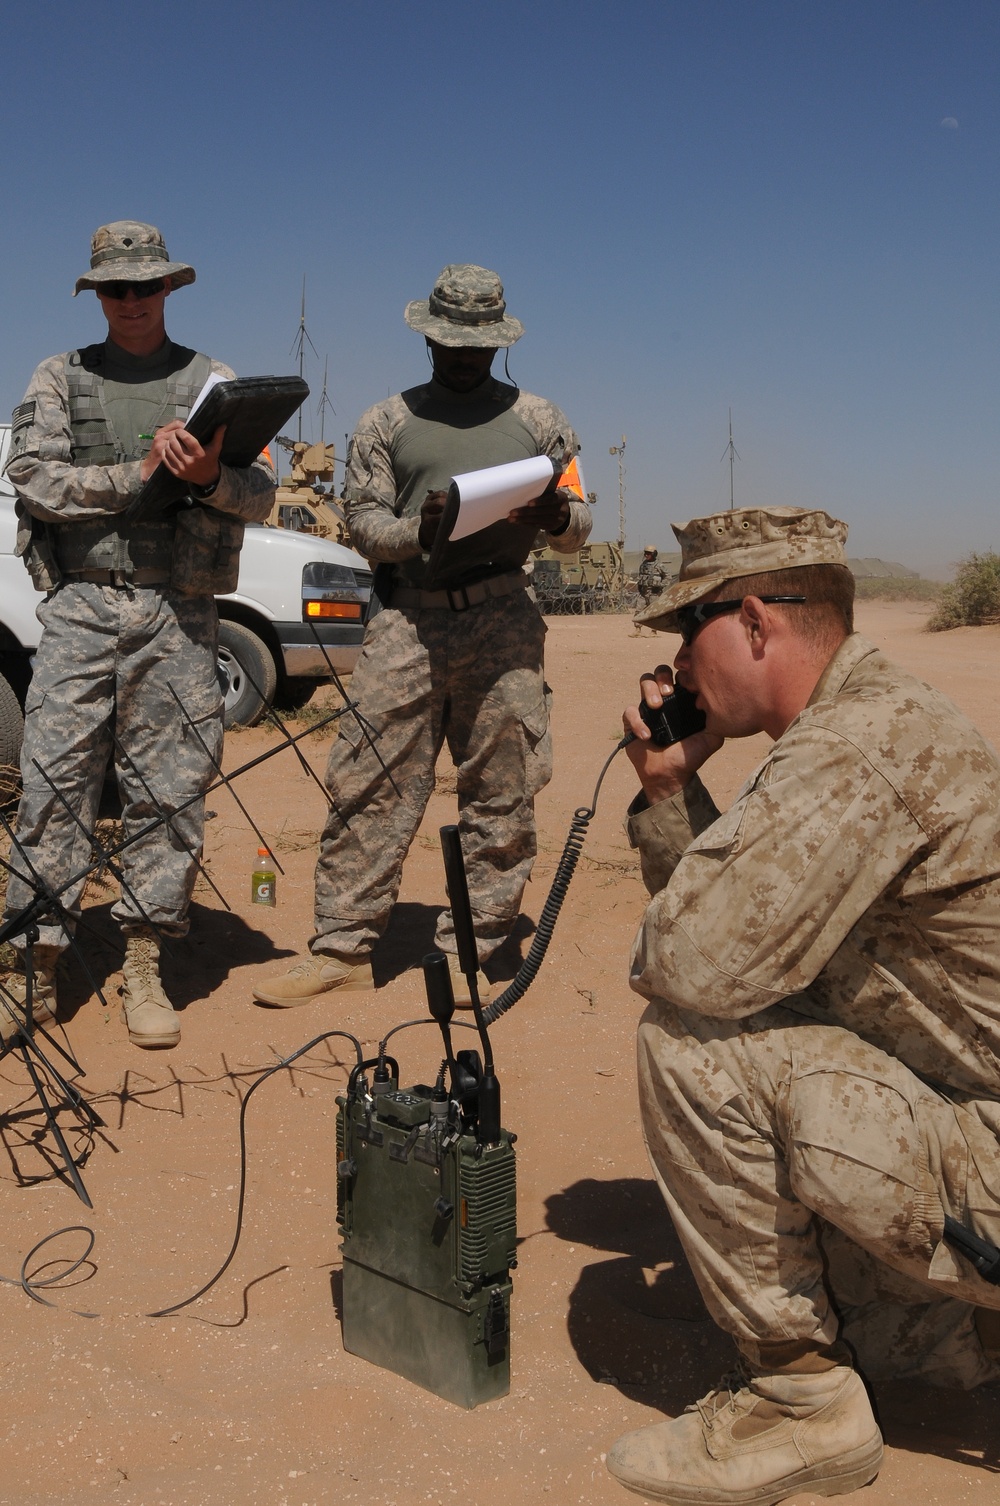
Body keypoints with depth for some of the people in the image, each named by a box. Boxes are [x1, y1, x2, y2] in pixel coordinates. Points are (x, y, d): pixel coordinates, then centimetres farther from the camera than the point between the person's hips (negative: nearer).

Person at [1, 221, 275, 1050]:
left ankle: (144, 968, 10)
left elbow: (261, 494, 3)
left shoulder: (213, 381, 13)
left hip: (178, 615, 1)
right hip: (79, 607, 0)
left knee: (170, 790, 0)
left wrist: (211, 479, -19)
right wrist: (137, 475, -12)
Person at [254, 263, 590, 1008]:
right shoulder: (387, 422, 16)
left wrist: (556, 517, -9)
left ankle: (468, 954, 9)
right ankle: (342, 947, 4)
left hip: (503, 618, 0)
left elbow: (580, 526, 15)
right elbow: (364, 522, 8)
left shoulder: (539, 420, 17)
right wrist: (420, 529, -13)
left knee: (501, 793, -1)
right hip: (410, 616, 0)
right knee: (371, 785, -4)